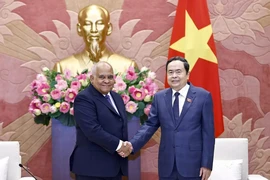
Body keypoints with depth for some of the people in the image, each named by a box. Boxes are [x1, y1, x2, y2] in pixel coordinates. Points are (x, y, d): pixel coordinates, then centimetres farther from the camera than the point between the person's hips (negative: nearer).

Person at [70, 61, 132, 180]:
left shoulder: (117, 98, 16)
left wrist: (125, 146, -3)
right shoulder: (84, 98, -11)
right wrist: (118, 145, -16)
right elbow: (93, 130, -22)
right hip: (93, 167, -8)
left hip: (116, 166, 8)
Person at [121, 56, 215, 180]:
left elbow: (208, 132, -3)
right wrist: (132, 145, -10)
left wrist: (207, 164, -6)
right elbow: (150, 125, 5)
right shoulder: (159, 97, 7)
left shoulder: (203, 96, -2)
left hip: (192, 163, -3)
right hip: (167, 164, 3)